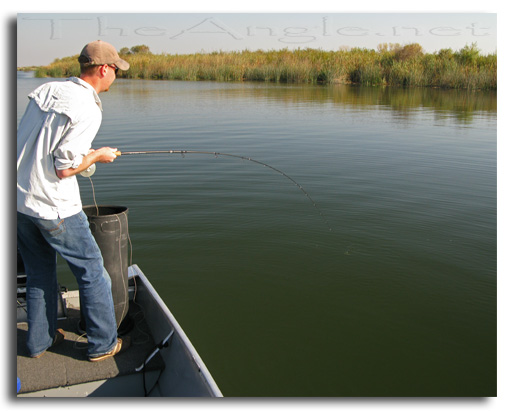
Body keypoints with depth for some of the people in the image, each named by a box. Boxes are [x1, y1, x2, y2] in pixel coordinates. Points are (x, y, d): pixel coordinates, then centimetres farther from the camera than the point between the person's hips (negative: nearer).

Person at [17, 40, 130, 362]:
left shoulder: (44, 91, 7)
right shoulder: (87, 109, -17)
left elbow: (32, 144, 14)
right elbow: (64, 168, -20)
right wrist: (97, 156, -3)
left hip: (19, 199, 8)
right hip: (55, 207, -8)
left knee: (39, 273, 21)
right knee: (92, 272, 8)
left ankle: (40, 341, 35)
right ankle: (103, 344, 20)